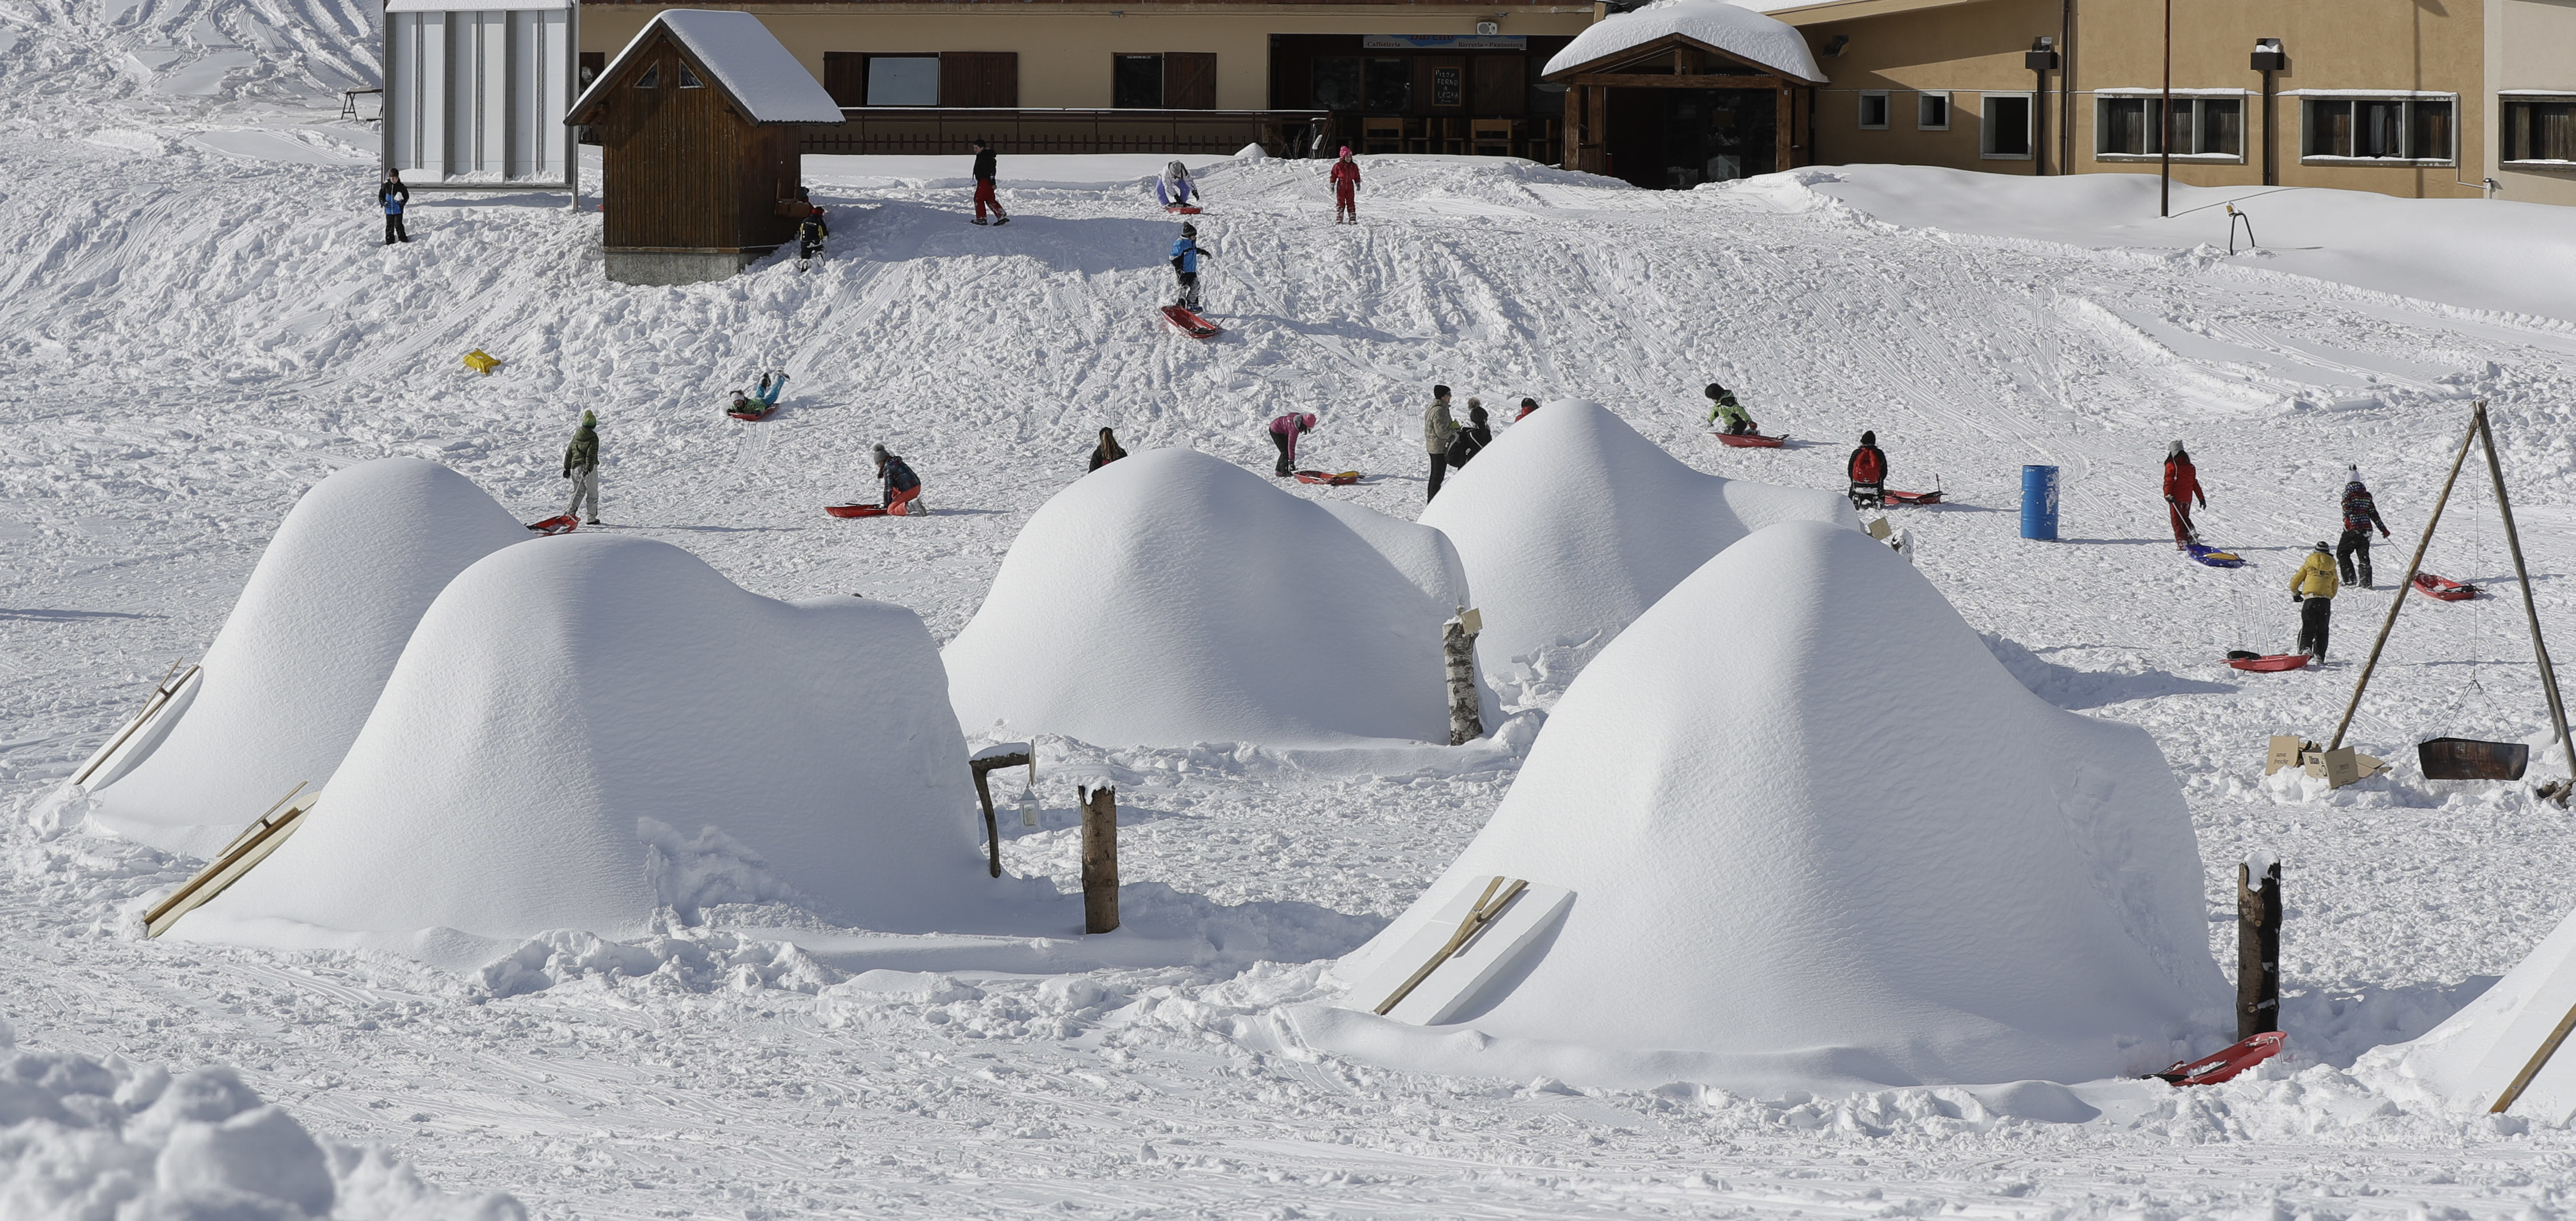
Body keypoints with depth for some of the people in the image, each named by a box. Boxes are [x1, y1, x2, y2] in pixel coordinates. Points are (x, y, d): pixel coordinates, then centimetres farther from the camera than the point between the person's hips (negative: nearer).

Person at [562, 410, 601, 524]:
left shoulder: (576, 436, 11)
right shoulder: (593, 437, -8)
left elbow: (569, 452, 15)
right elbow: (591, 454, -19)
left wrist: (567, 468, 21)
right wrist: (589, 468, -25)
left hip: (575, 467, 5)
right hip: (588, 468, -5)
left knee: (579, 492, 14)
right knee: (592, 493, 4)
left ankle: (571, 510, -6)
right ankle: (592, 518, 3)